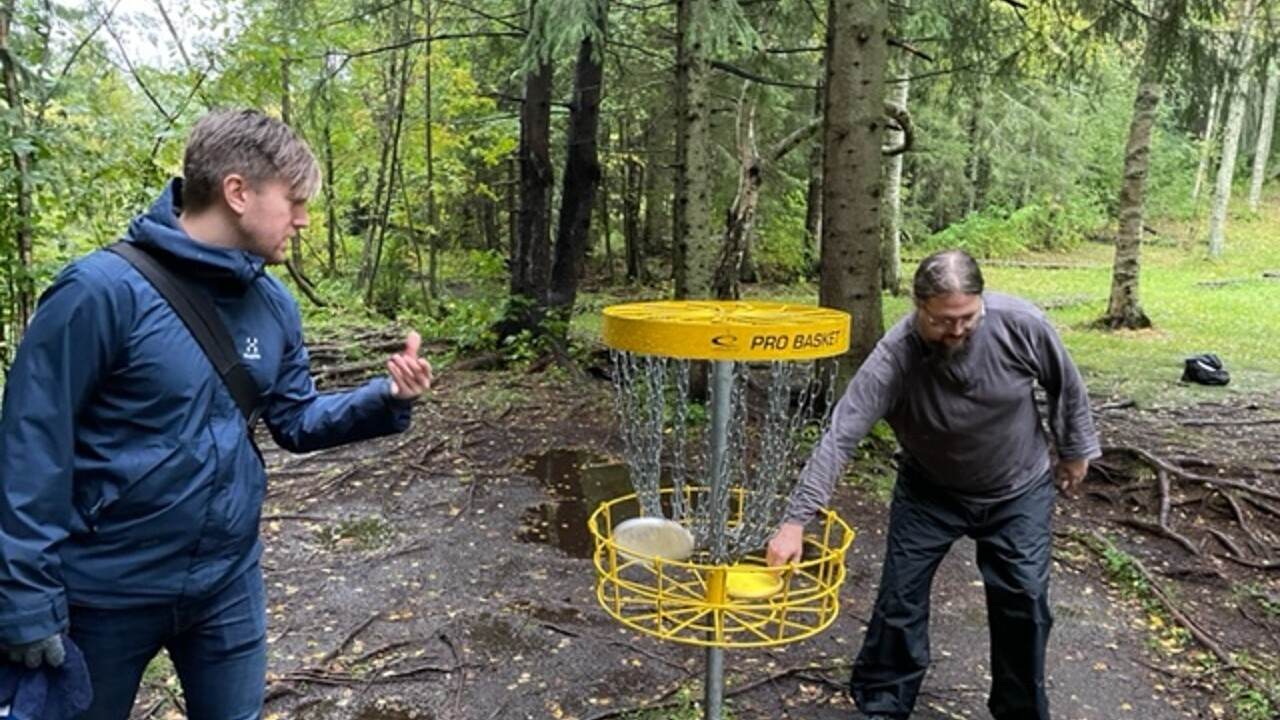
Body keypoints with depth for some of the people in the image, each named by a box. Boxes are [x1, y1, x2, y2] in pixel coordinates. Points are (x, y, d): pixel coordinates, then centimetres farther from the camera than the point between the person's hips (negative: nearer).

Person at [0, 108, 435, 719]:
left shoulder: (274, 303, -2)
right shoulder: (102, 288, -21)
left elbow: (295, 421, 6)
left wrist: (385, 399, -12)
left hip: (229, 580, 5)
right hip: (105, 589, -4)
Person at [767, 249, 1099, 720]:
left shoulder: (1021, 324, -25)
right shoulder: (894, 357, -32)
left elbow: (1066, 385, -5)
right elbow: (839, 437, -36)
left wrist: (1075, 449, 7)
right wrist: (795, 522, -41)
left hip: (1018, 491, 1)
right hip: (929, 491, -1)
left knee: (1023, 602, 3)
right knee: (900, 596, 2)